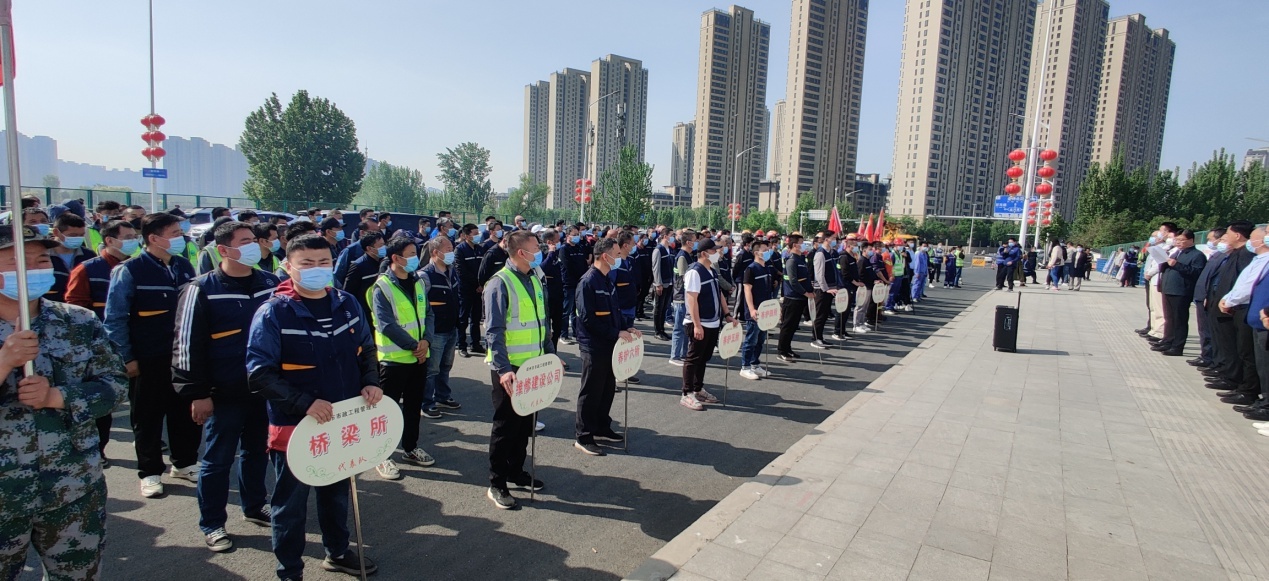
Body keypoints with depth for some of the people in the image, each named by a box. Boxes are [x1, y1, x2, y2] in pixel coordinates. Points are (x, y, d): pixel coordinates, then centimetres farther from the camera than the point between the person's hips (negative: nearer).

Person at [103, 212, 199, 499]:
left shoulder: (184, 266, 4)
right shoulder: (130, 271, -11)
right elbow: (115, 318, -11)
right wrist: (127, 358, -12)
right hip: (148, 359, -4)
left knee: (186, 412, 14)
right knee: (149, 416, 9)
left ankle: (184, 463, 30)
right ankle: (150, 472, 23)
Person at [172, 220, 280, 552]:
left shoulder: (271, 283, 3)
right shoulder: (202, 290, -10)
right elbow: (188, 345, -10)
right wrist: (197, 393, -11)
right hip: (225, 394, -4)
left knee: (257, 452, 18)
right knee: (218, 459, 8)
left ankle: (255, 506, 36)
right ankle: (211, 524, 24)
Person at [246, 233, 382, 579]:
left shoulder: (347, 304, 1)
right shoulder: (273, 313, -15)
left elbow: (367, 348, 13)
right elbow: (259, 375, -18)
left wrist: (370, 381, -5)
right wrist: (305, 403, -27)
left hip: (344, 421, 5)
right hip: (294, 425, -5)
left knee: (337, 491, 23)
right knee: (291, 503, 12)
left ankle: (337, 552, 44)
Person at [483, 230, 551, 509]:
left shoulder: (533, 280, 9)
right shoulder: (500, 283, -16)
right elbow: (494, 332, -20)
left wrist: (550, 353, 13)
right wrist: (503, 369, -27)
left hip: (532, 366, 7)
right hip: (508, 369, -7)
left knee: (526, 422, 16)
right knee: (506, 425, 3)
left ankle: (516, 472, 33)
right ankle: (497, 484, 17)